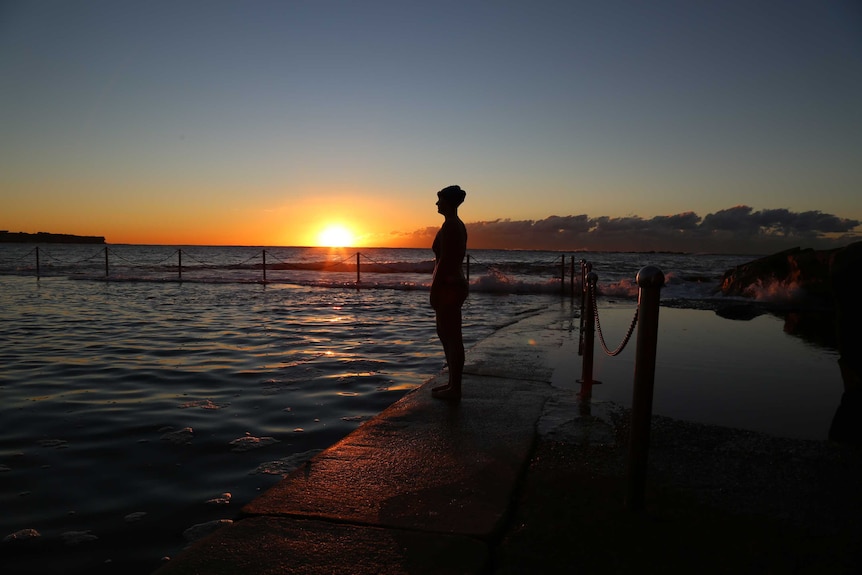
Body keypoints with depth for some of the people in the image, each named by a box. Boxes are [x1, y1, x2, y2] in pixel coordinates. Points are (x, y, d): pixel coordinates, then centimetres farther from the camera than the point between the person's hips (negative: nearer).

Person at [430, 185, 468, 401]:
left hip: (448, 286, -11)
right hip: (455, 283, 11)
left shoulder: (450, 225, -16)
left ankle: (454, 389, 5)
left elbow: (444, 261, -21)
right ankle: (453, 383, 25)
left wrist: (434, 289, -17)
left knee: (452, 338, -4)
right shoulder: (458, 225, 15)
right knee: (446, 334, 17)